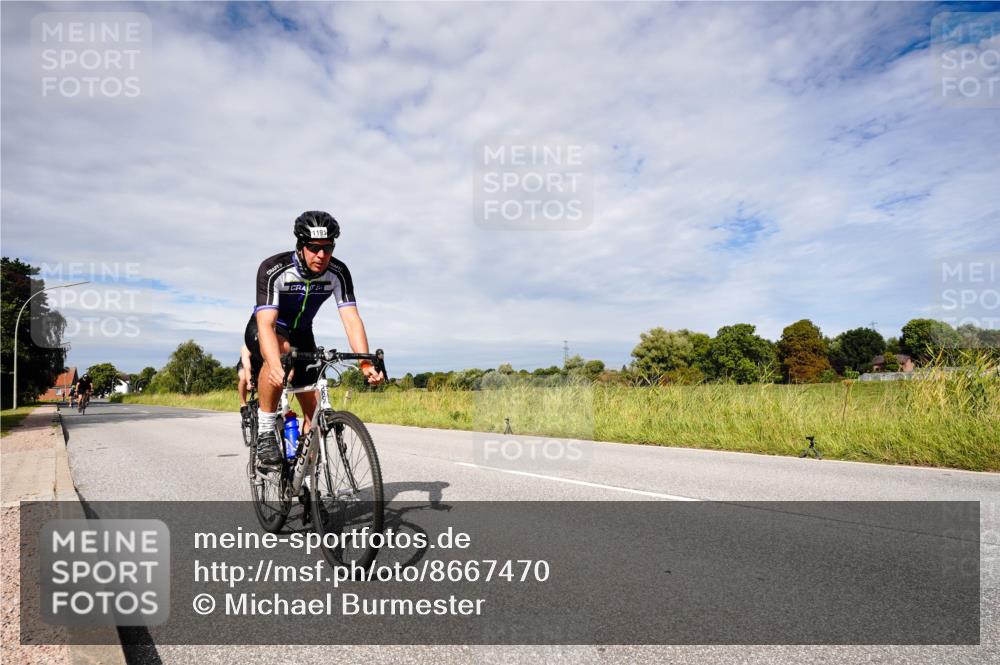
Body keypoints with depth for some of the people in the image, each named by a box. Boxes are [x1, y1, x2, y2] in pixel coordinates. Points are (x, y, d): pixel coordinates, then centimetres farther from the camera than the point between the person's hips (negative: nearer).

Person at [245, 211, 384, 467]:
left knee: (314, 411, -6)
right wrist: (276, 366, -59)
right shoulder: (273, 269, -31)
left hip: (300, 334, 4)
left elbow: (351, 318, -29)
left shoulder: (338, 273, -21)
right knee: (282, 351, -40)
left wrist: (366, 363, -44)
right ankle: (265, 432, -24)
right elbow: (266, 324, -41)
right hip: (263, 333, -3)